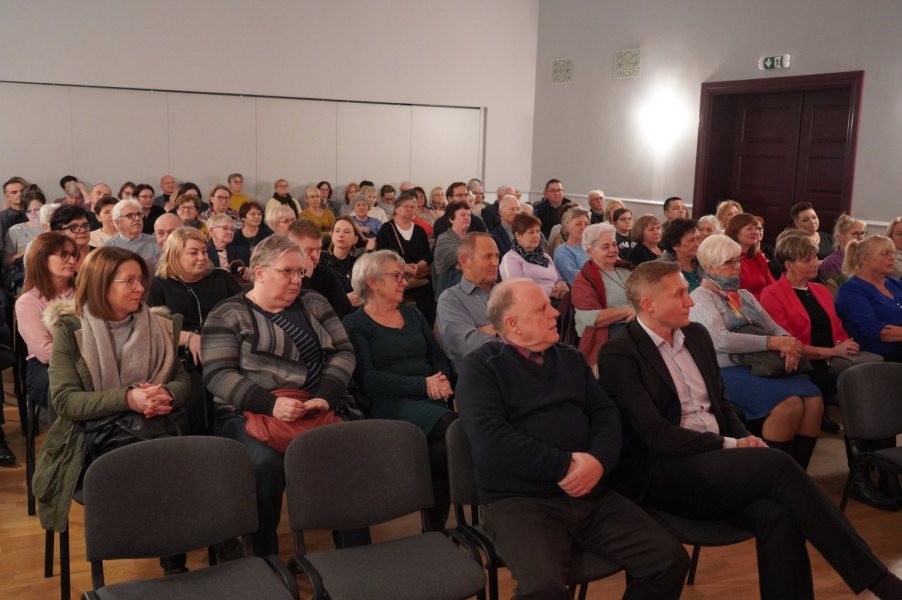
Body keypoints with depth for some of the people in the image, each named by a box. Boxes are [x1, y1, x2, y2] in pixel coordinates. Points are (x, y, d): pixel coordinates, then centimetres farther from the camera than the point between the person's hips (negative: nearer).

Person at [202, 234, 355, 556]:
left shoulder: (313, 304, 16)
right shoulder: (228, 314, 3)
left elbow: (343, 351, 10)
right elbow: (217, 374, -7)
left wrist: (326, 396, -9)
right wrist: (270, 404, -21)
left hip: (316, 411, 4)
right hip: (249, 413, -3)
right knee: (267, 464, -35)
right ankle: (266, 556, -15)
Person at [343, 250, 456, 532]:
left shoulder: (412, 314, 24)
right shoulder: (355, 324, 5)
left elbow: (439, 357, 20)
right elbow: (366, 379, -8)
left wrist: (442, 381, -5)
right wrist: (423, 384, -15)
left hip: (432, 399, 5)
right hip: (389, 403, -5)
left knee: (441, 449, -30)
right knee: (451, 426, -33)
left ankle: (437, 526, -14)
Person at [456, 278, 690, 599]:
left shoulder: (570, 358, 18)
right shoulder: (481, 366, -2)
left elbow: (606, 413, 11)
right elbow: (490, 439, -15)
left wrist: (599, 460, -10)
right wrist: (564, 466, -15)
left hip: (590, 495, 6)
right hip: (519, 501, -5)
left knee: (670, 559, -9)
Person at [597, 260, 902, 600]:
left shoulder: (695, 334, 13)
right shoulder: (618, 354, -10)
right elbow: (655, 434, -15)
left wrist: (744, 439, -1)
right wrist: (730, 446, -13)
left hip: (714, 458, 7)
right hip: (661, 473, -6)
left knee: (776, 514, -25)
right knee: (775, 465, -25)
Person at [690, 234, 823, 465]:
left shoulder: (745, 295, 24)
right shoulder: (701, 297, -1)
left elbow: (773, 326, 16)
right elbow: (720, 340, -16)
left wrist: (789, 344, -9)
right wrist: (773, 342, -17)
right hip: (727, 371, -7)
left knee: (813, 398, -19)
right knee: (789, 402, -29)